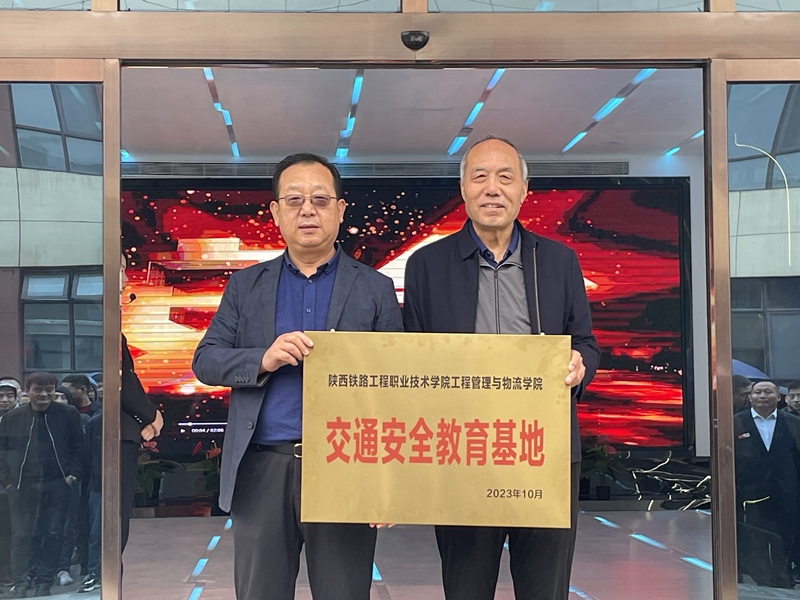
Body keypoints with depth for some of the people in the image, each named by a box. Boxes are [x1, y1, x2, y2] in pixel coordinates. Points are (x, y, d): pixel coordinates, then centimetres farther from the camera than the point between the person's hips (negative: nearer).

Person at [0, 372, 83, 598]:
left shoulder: (68, 414, 1)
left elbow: (77, 447, 4)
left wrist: (72, 475, -4)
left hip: (57, 485, 0)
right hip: (22, 486, 1)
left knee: (53, 534, 2)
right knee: (21, 535, 2)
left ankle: (44, 581, 12)